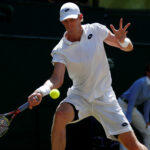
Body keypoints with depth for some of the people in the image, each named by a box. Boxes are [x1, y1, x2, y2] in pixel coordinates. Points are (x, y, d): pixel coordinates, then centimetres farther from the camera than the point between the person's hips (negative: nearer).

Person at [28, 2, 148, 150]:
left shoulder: (96, 30, -6)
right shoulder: (60, 50, -10)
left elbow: (128, 48, 3)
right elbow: (56, 79, -21)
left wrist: (122, 40, -21)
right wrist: (41, 91, -41)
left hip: (104, 98, 1)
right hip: (79, 97, 0)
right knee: (60, 115, -34)